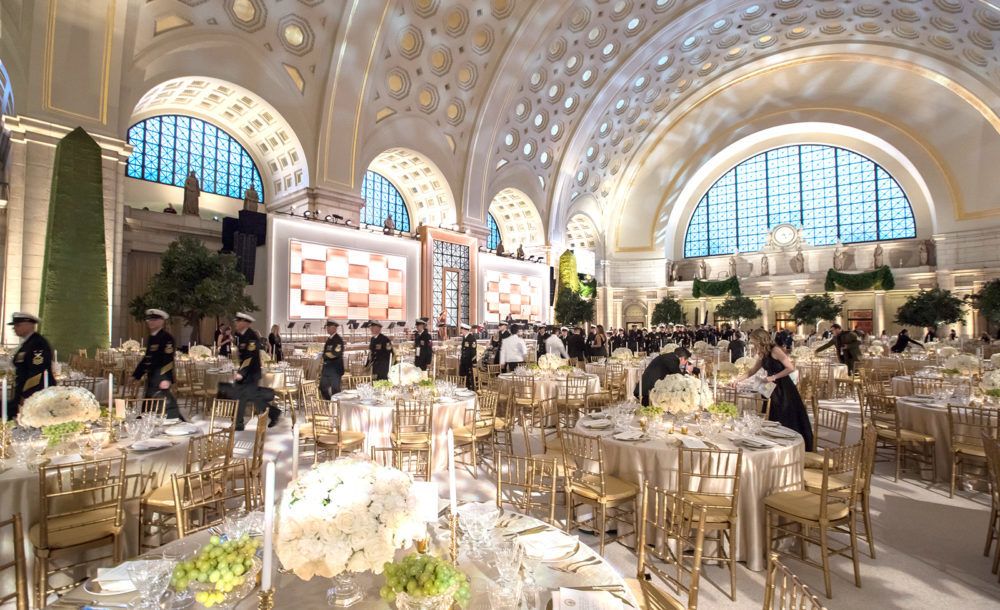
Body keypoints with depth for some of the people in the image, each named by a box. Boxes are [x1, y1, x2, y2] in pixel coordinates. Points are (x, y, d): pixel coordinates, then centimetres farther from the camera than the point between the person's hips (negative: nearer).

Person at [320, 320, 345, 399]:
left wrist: (326, 355, -11)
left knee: (335, 389, -3)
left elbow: (336, 353, -23)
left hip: (335, 368, -9)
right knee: (323, 387, 13)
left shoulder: (338, 339, -14)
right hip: (327, 367, 9)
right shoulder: (329, 339, 14)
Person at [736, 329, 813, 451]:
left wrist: (774, 377, -20)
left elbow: (791, 368, -20)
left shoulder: (775, 351, -15)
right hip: (774, 390, 8)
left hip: (784, 390, -8)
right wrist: (738, 380, 13)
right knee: (776, 421, 12)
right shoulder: (763, 356, 10)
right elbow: (751, 371, 18)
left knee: (788, 422, -1)